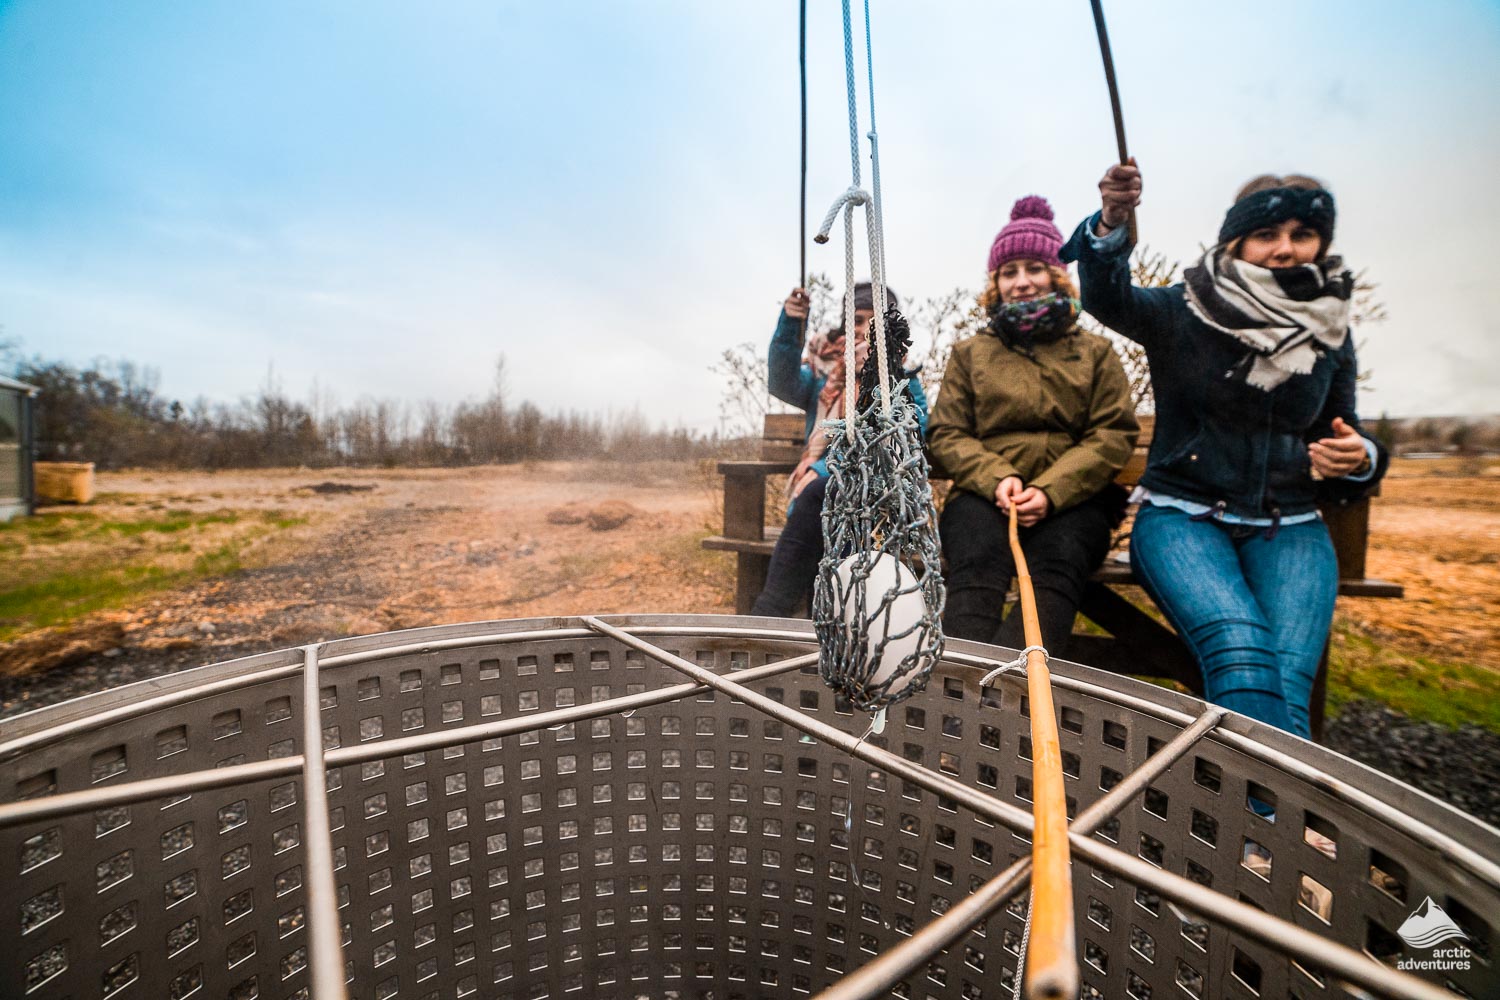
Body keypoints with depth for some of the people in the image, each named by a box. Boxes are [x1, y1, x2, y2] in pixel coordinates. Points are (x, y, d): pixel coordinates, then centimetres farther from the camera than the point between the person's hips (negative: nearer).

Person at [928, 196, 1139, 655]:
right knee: (977, 566, -34)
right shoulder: (970, 353, 21)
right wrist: (997, 478, -11)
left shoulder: (1095, 353, 20)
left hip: (1071, 498, 1)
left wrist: (1050, 491, -12)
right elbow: (946, 435, 10)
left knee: (1056, 569, -34)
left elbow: (1113, 436, 7)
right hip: (986, 493, 0)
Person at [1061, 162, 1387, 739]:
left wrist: (1360, 458, -4)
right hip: (1183, 517, -3)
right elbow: (1108, 299, -20)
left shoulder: (1330, 332, 13)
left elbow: (1344, 434, 20)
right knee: (1241, 654, -29)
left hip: (1289, 528, 3)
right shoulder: (1183, 313, 1)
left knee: (1288, 680, -22)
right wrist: (1111, 223, -39)